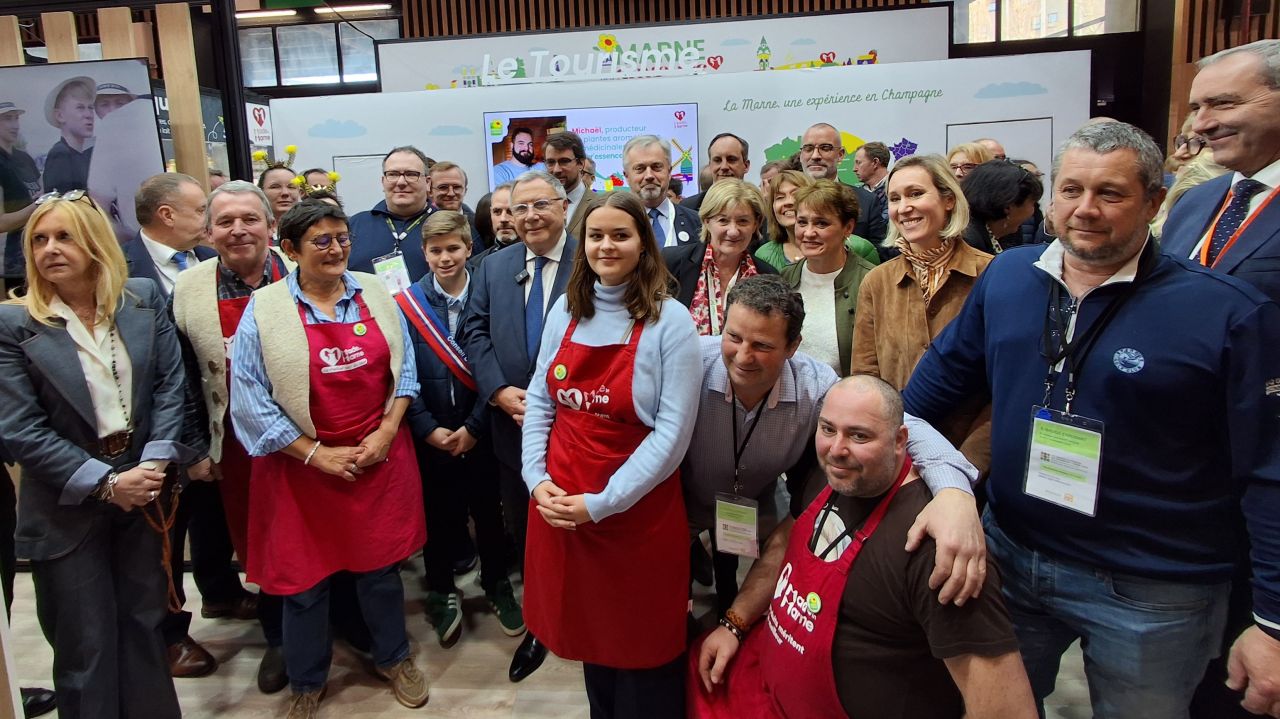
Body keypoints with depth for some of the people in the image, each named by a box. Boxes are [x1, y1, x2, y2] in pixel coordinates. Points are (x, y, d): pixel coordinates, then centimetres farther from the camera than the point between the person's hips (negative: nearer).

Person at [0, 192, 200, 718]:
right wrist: (106, 483, -15)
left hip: (144, 492, 3)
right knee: (86, 645, 9)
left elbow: (169, 385, -1)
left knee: (144, 624, 16)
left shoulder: (144, 299, 1)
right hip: (67, 509, -2)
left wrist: (155, 463, -12)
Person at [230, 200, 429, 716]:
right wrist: (316, 453, -11)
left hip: (380, 456, 2)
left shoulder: (376, 295, 0)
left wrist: (387, 430, -6)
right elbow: (250, 401, -10)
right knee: (305, 577, 10)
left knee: (381, 565, 15)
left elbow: (404, 368, 5)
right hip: (303, 466, -2)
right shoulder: (264, 310, -9)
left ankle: (393, 658, 38)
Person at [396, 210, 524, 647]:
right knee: (437, 513, 11)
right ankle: (441, 591, 32)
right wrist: (429, 429, -11)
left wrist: (473, 426, -9)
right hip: (430, 434, 0)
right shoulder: (406, 304, -4)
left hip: (480, 431, 0)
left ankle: (497, 585, 33)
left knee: (488, 509, 12)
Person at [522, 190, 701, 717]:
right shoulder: (565, 310, 3)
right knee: (587, 629, 22)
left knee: (642, 643, 13)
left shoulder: (670, 320, -12)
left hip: (638, 511, -4)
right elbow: (539, 401, 8)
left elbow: (673, 430, -15)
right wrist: (536, 478, -6)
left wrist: (602, 503, -18)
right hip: (558, 504, 5)